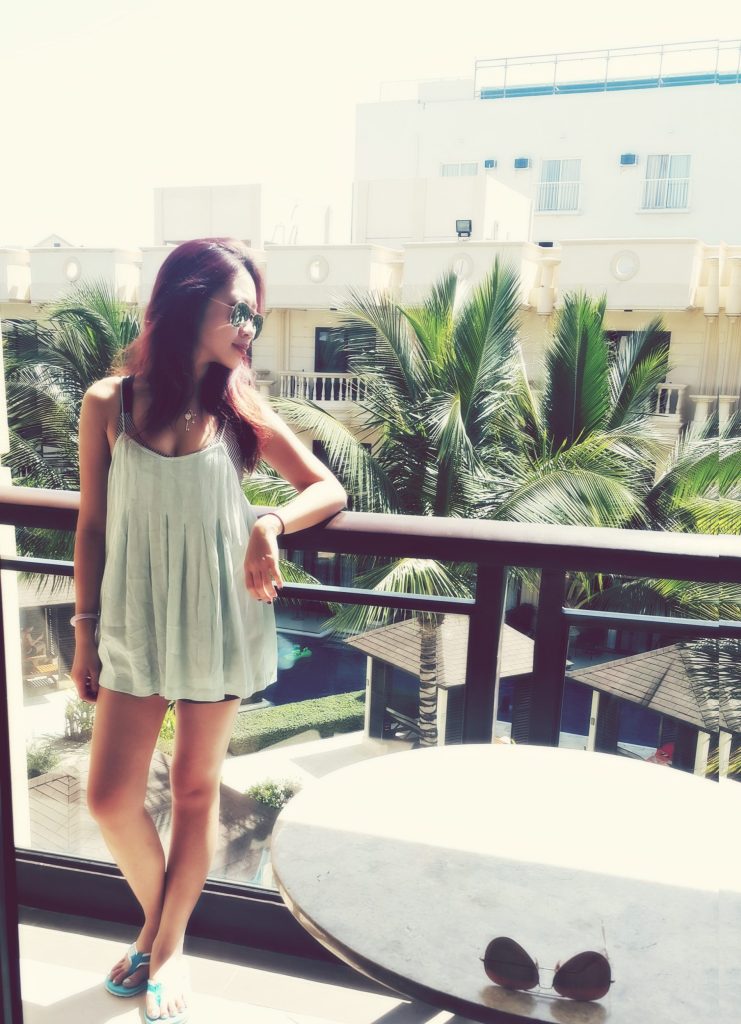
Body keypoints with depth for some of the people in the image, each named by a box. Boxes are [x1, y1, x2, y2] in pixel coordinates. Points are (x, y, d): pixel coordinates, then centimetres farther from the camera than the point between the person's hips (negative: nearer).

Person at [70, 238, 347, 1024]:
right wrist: (85, 632, 3)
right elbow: (91, 525, 1)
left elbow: (329, 491, -1)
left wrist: (273, 521, -21)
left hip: (218, 624, 0)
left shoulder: (238, 408, -2)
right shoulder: (109, 403, -3)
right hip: (135, 624, 0)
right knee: (110, 799, 4)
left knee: (196, 790, 12)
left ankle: (169, 944, 35)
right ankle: (155, 918, 36)